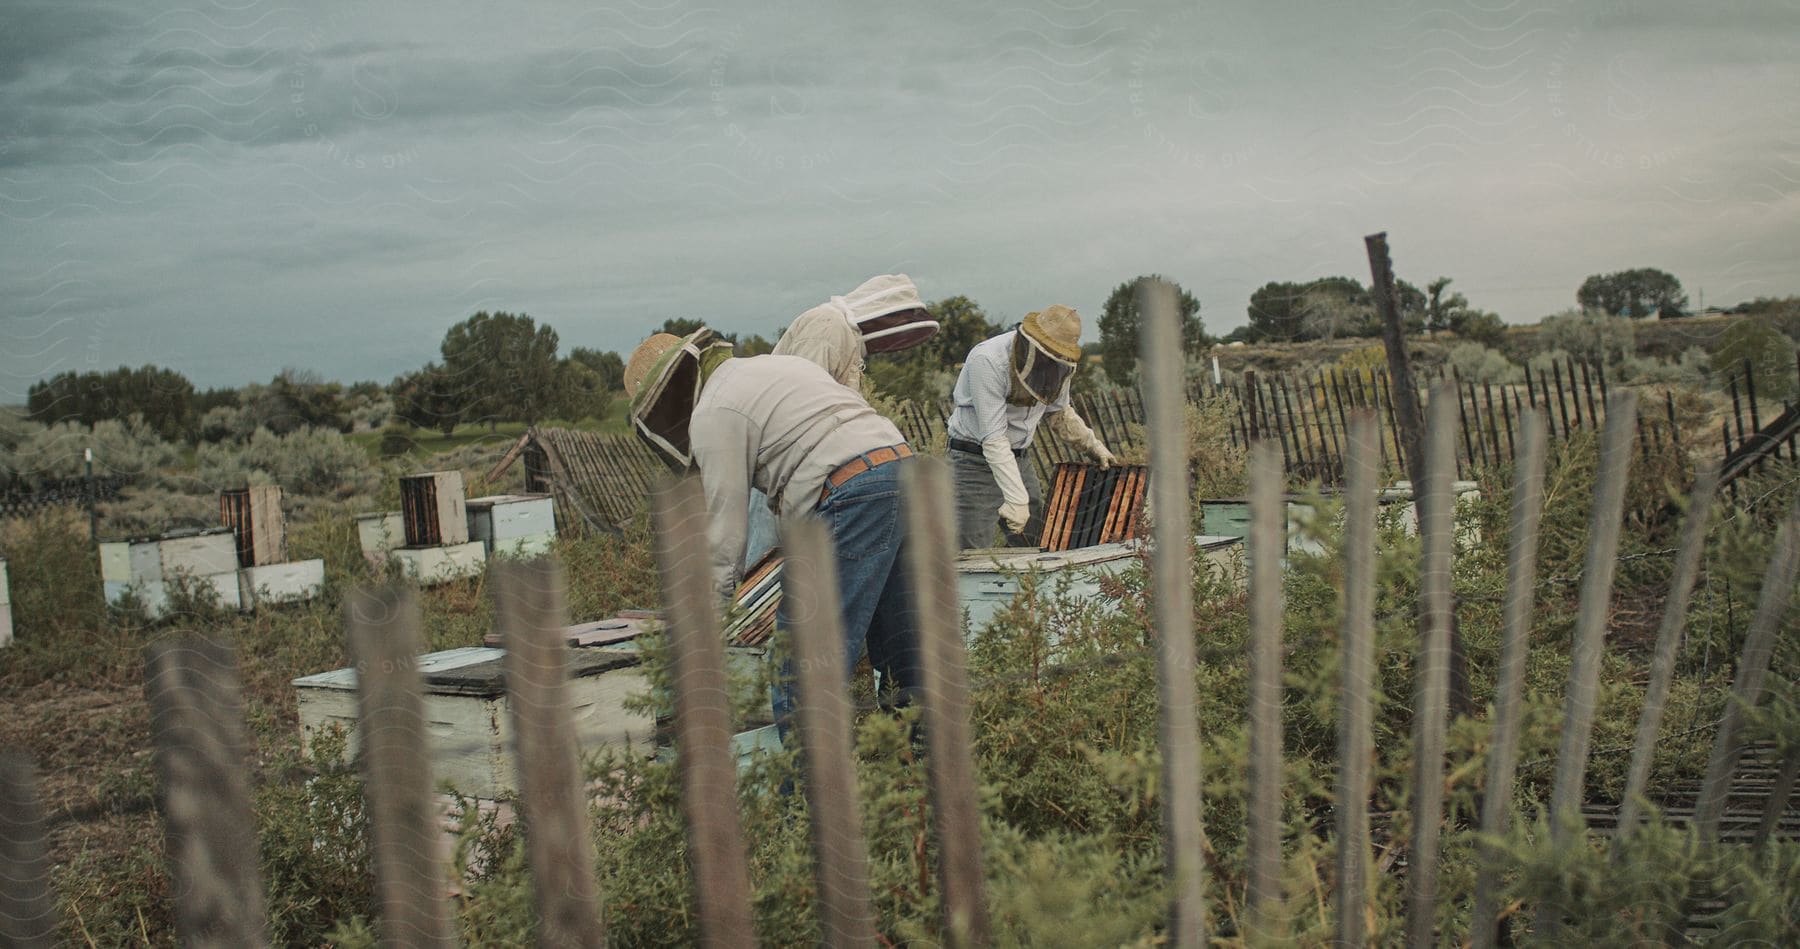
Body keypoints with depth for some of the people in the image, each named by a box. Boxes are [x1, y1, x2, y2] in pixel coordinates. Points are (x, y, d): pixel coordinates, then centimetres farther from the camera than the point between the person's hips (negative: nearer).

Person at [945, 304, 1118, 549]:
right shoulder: (987, 361, -26)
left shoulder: (1057, 365, -4)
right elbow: (993, 437, -30)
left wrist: (1093, 445, 15)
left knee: (1036, 544, 6)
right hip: (975, 460, -7)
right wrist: (1016, 499, -34)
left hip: (1019, 458, 7)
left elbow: (1058, 412, 19)